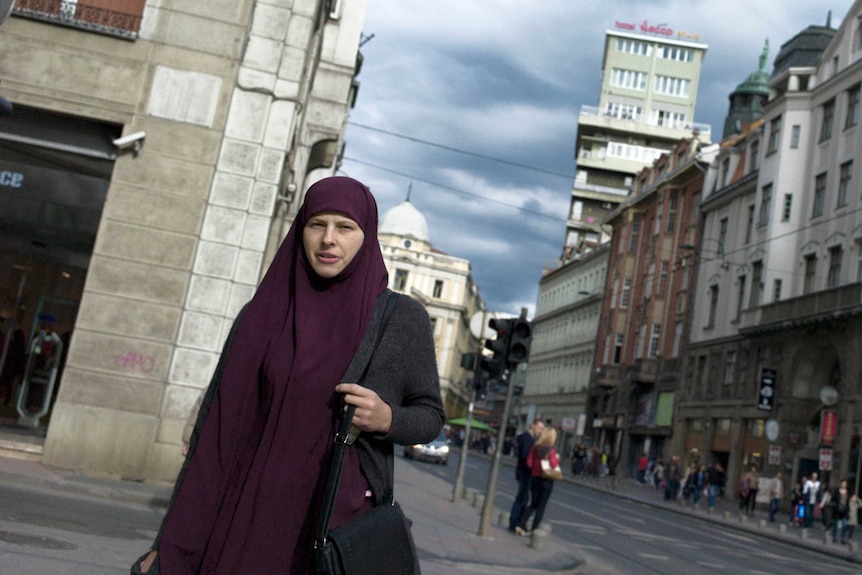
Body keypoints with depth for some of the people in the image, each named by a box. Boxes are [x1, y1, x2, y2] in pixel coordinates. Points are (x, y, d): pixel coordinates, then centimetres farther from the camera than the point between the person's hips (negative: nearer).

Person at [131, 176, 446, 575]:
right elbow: (219, 423, 4)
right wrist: (170, 542, 1)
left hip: (339, 522, -2)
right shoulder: (262, 314, 3)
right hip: (248, 516, 2)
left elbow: (430, 415, 5)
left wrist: (387, 418, -17)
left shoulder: (402, 317, -3)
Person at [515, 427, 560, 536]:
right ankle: (534, 530, 5)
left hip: (534, 478, 5)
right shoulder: (551, 450, -14)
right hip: (546, 481, -5)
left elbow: (529, 463, -2)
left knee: (533, 504, 16)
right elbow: (553, 464, -19)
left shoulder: (535, 448, 0)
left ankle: (521, 525, 5)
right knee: (541, 506, 6)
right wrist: (557, 458, -1)